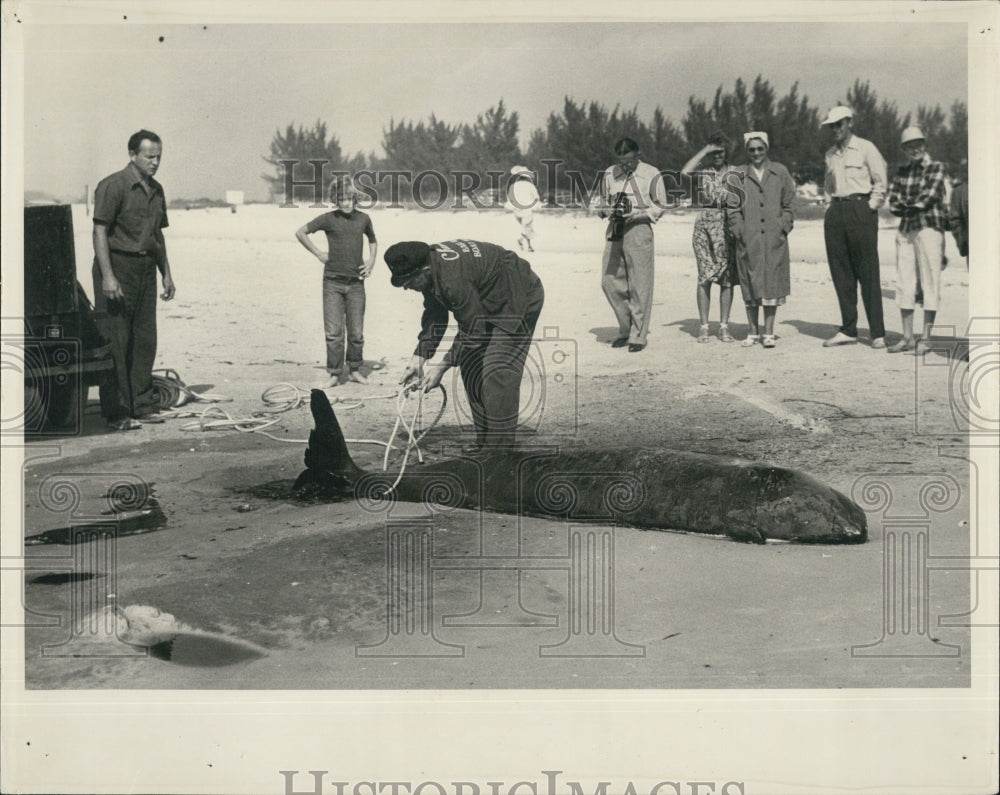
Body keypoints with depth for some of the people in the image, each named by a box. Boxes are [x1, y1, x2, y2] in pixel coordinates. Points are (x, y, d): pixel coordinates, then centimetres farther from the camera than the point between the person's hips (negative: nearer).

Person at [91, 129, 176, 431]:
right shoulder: (113, 186, -9)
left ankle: (142, 404, 18)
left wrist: (166, 273, 19)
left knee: (145, 341, 10)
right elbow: (100, 231, -13)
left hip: (146, 269, 7)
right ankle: (116, 412, -1)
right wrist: (107, 276, -19)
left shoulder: (156, 190, 15)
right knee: (115, 343, -4)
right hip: (118, 267, -7)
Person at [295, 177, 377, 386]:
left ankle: (355, 370, 20)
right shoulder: (329, 219, -3)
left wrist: (371, 261, 11)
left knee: (356, 332, 4)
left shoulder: (363, 218, 6)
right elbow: (300, 232, 4)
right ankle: (334, 374, 6)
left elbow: (373, 241, 25)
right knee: (333, 332, -2)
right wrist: (318, 254, 2)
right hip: (333, 282, -2)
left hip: (356, 283, 2)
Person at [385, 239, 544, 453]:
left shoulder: (454, 279, -37)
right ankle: (484, 441, 15)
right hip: (489, 303, 10)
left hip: (519, 299, -10)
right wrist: (418, 358, -6)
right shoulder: (430, 271, -9)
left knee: (498, 373, -16)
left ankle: (500, 448, -13)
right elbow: (434, 318, 2)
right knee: (471, 370, 7)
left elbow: (472, 330, -30)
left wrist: (443, 367, -24)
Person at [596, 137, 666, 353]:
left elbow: (659, 206, 2)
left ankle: (638, 335, 4)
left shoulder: (651, 175, 1)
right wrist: (608, 211, -3)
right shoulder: (609, 174, 11)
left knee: (639, 286, -4)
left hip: (639, 229, -4)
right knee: (609, 282, 2)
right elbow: (602, 202, 20)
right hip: (614, 230, 4)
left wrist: (637, 214, -13)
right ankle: (625, 329, 18)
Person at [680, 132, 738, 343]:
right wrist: (704, 151, -7)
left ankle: (724, 326, 8)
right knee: (705, 277, -3)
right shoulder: (703, 173, 7)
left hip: (729, 227, 1)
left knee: (727, 277, 1)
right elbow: (684, 173, -14)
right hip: (704, 226, -1)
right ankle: (703, 326, 1)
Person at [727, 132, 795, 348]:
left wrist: (783, 228, 0)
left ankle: (768, 333, 5)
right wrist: (738, 231, -2)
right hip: (748, 240, 0)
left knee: (772, 284, -1)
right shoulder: (740, 176, 9)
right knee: (750, 286, 2)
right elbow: (734, 208, 9)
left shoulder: (780, 172, 9)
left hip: (774, 240, 0)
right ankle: (753, 332, 11)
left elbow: (788, 205, 10)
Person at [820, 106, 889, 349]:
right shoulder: (830, 154, 16)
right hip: (835, 213, 6)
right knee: (841, 273, 4)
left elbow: (881, 181, -2)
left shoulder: (865, 148, -1)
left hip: (860, 208, -6)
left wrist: (871, 207, -8)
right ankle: (848, 330, 10)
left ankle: (877, 333, -4)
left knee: (868, 274, -7)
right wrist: (834, 204, 13)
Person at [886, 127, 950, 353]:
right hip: (905, 231, 5)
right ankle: (907, 337, 11)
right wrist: (915, 206, -6)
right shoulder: (902, 171, 14)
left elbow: (928, 198, -11)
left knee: (930, 283, -3)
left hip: (929, 229, -5)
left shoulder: (936, 168, 0)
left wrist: (908, 206, 0)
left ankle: (926, 337, 1)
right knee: (905, 283, 5)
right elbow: (893, 204, 7)